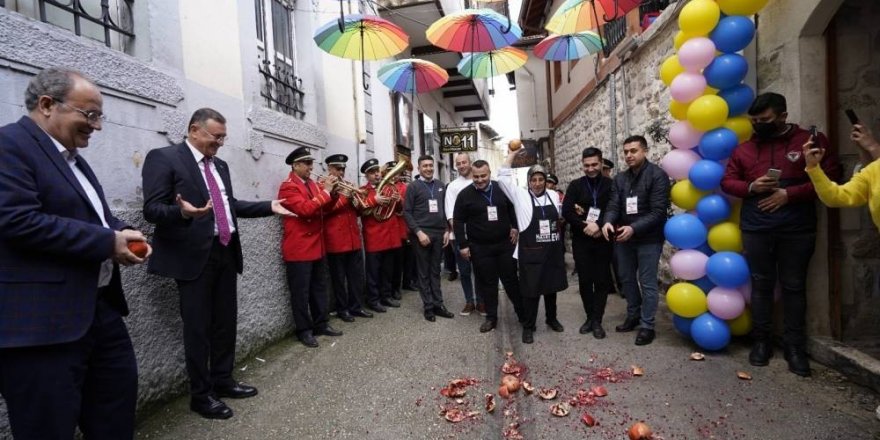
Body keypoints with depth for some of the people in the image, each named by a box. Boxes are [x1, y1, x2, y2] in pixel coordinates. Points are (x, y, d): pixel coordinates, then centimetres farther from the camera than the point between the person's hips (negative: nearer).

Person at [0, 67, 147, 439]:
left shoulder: (72, 155, 17)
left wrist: (123, 233, 2)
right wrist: (108, 242, -19)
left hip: (99, 305, 9)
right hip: (41, 320, -9)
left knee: (119, 398, 19)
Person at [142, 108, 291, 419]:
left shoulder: (220, 165, 16)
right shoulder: (163, 158, -7)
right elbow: (152, 209, -13)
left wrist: (269, 206, 11)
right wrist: (182, 212, -34)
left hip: (226, 253, 7)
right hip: (194, 256, -7)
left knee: (226, 322, 15)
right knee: (198, 327, 3)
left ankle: (222, 381, 30)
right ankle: (201, 394, 19)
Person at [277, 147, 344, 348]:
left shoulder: (313, 184, 13)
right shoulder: (288, 187, -12)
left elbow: (325, 209, 13)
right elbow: (305, 209, -25)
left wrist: (333, 193, -3)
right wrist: (325, 192, -22)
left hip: (317, 246, 8)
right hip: (298, 248, -8)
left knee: (319, 287, 15)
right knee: (301, 291, 2)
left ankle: (321, 324, 26)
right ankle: (304, 330, 13)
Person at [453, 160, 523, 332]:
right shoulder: (465, 194, -4)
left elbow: (513, 209, 13)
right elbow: (458, 221, -3)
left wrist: (516, 228, 1)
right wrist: (463, 245, -6)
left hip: (505, 244, 1)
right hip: (480, 248, -1)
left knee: (511, 280, 9)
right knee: (487, 283, 8)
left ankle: (522, 313, 26)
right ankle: (491, 317, 22)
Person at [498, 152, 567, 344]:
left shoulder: (554, 195, 8)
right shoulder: (520, 195, -3)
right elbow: (503, 177, -11)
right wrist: (513, 154, -8)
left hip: (553, 250, 4)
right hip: (531, 251, -4)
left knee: (551, 285, 17)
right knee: (531, 288, 1)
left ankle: (551, 318, 37)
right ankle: (528, 326, 15)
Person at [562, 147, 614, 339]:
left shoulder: (610, 185, 0)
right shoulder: (575, 185, 3)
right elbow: (566, 212, -5)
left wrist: (599, 226, -20)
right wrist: (586, 225, -15)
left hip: (603, 240, -1)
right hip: (581, 241, 1)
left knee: (602, 280, 4)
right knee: (585, 280, 7)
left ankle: (597, 320, 14)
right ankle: (590, 317, 22)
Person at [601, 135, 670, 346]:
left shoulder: (657, 175, -11)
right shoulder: (620, 178, 6)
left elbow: (658, 211, -18)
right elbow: (613, 205, -2)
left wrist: (634, 228, -28)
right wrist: (608, 222, -23)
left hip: (648, 239, -6)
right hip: (623, 238, 6)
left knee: (647, 282, 1)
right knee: (626, 278, 16)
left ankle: (647, 325, 15)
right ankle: (633, 315, 34)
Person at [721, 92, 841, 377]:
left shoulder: (811, 140, 2)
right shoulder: (744, 149, 9)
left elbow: (831, 175, -4)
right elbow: (726, 181, 11)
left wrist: (789, 194, -14)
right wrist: (751, 187, -9)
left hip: (797, 229, -2)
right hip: (755, 229, 2)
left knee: (794, 287, 5)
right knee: (761, 284, 8)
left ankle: (795, 347, 16)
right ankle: (761, 341, 19)